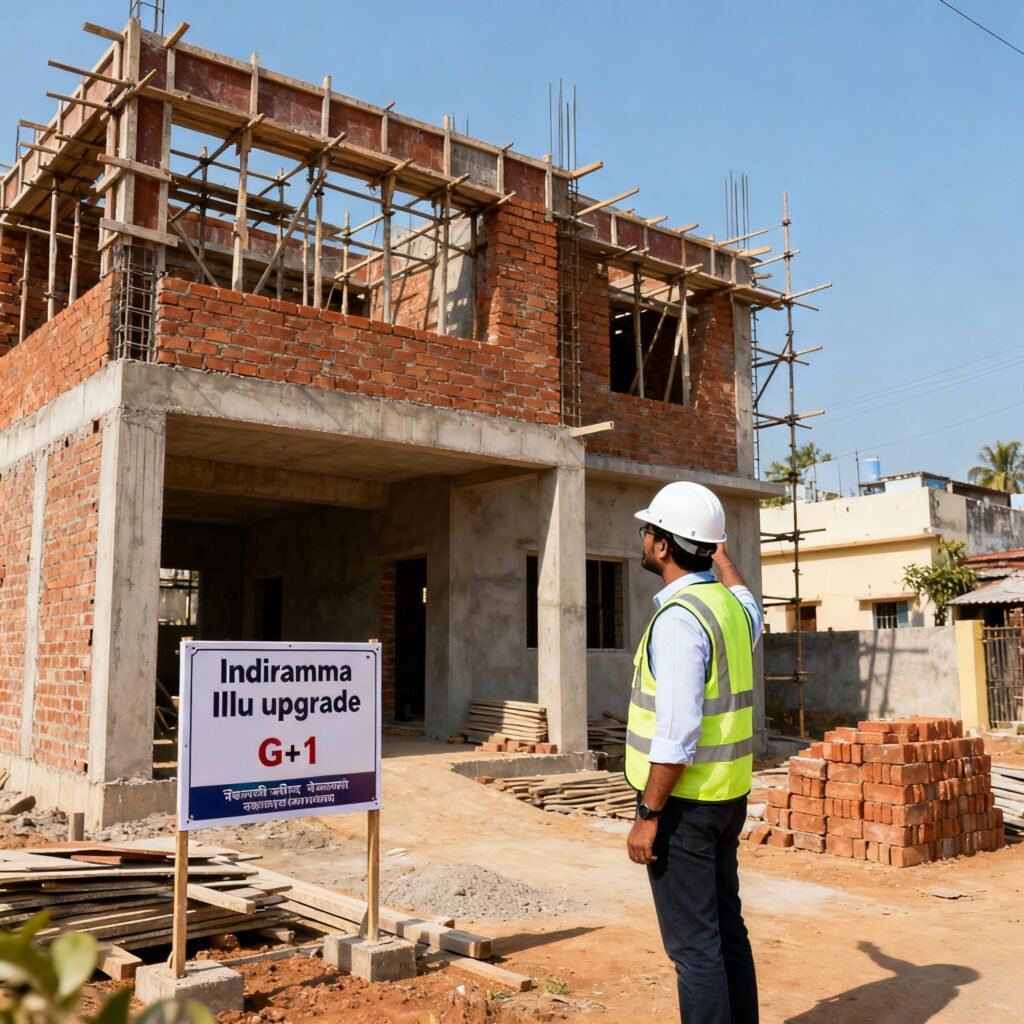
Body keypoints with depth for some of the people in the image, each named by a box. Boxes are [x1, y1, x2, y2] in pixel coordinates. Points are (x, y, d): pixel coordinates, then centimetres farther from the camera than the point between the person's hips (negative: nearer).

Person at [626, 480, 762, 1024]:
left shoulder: (678, 617, -20)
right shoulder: (730, 606, 7)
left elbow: (678, 731, -24)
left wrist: (648, 814, -18)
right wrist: (722, 555, 45)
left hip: (684, 803, -9)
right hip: (727, 797, 9)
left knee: (694, 945, -1)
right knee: (727, 932, 17)